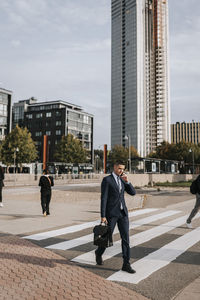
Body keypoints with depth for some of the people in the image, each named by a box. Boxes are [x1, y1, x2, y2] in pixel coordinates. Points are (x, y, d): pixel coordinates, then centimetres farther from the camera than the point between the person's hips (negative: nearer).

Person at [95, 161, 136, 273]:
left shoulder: (122, 180, 12)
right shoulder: (107, 180, -8)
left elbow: (133, 192, 6)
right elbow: (103, 198, -12)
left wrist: (127, 181, -9)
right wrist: (103, 216, -15)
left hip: (123, 212, 5)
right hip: (111, 213, -5)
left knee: (126, 238, -2)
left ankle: (126, 264, 3)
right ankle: (99, 253, 37)